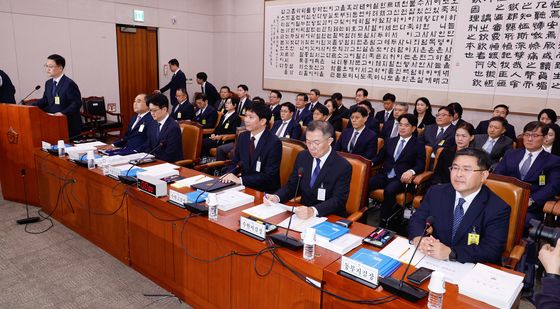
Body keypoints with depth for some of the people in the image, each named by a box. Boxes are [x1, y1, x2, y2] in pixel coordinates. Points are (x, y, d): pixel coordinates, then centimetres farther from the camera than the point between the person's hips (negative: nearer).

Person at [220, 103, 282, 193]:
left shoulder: (274, 143, -16)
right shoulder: (242, 137, 3)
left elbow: (269, 175, -19)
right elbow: (235, 163, 12)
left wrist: (241, 180, -24)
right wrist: (230, 174, -11)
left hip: (264, 191, -6)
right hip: (244, 185, 6)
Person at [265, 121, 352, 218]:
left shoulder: (343, 167, -13)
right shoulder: (302, 157, 3)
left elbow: (338, 200, -19)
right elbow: (292, 186, 8)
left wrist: (313, 211, -36)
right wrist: (276, 197, -13)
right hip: (303, 215, 4)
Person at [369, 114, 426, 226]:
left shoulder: (418, 146, 7)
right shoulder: (390, 141, 20)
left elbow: (421, 165, -3)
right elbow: (380, 157, 19)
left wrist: (411, 171, -25)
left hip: (401, 178, -4)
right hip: (385, 175, 4)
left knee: (389, 191, -36)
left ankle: (384, 222, -22)